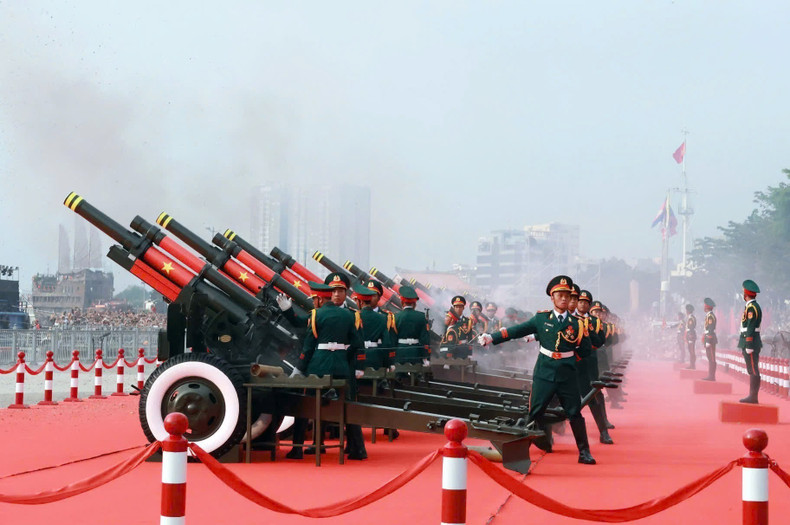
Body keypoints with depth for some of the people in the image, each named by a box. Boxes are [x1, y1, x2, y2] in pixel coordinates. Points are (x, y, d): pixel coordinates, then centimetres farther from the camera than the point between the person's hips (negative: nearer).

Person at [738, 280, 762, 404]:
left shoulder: (751, 307, -14)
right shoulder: (753, 306, 17)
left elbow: (751, 328, -19)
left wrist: (748, 346, -21)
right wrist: (743, 345, 23)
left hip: (750, 342, -10)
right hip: (748, 343, 10)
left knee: (753, 371, -9)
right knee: (752, 370, 10)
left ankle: (753, 397, -9)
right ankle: (752, 396, 13)